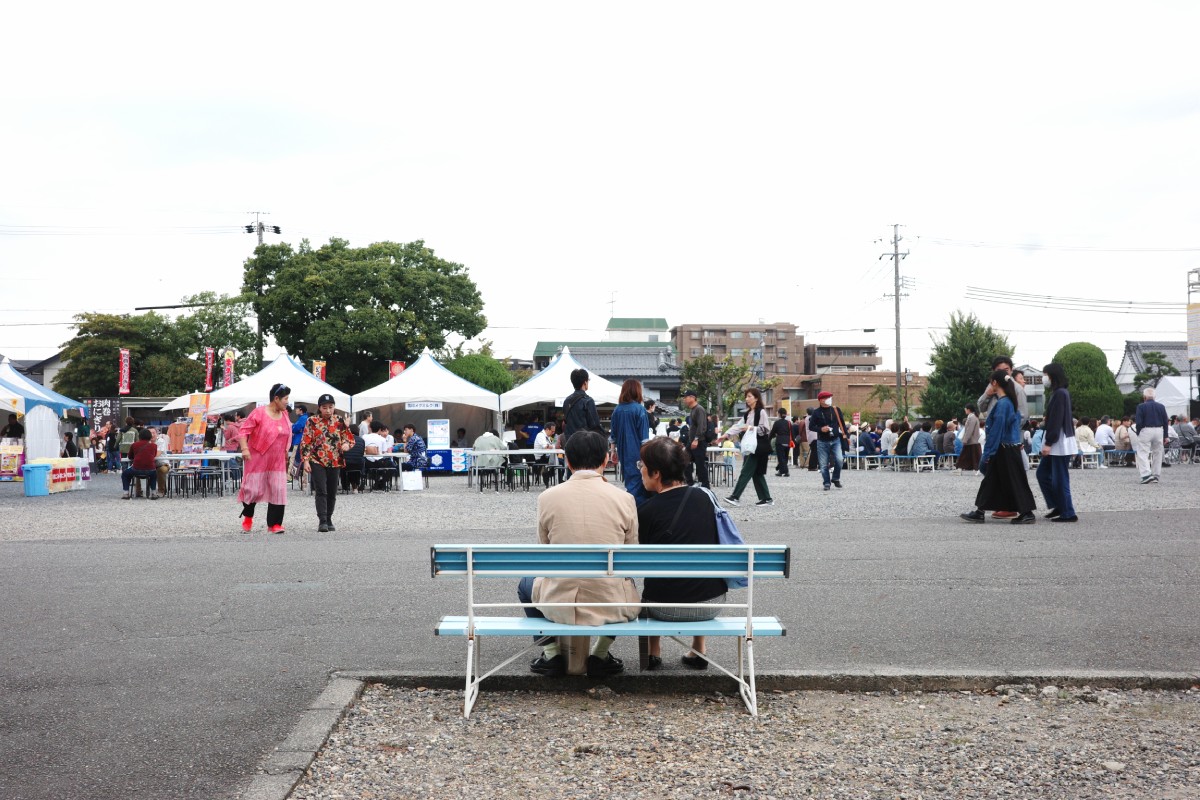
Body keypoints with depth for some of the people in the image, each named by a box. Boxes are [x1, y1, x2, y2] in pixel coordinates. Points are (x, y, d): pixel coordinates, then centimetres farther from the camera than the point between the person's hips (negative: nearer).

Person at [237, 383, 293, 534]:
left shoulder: (284, 414, 7)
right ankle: (247, 517, 28)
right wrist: (245, 449, -24)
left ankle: (274, 524, 3)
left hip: (277, 462, 5)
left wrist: (285, 452, 19)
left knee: (278, 491, -3)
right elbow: (243, 431, -13)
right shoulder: (259, 413, -12)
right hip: (257, 460, -5)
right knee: (253, 489, 1)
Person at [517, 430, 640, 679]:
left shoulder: (547, 497, -7)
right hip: (612, 605, 0)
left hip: (559, 605, 0)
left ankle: (551, 653, 22)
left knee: (526, 585, 33)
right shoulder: (624, 499, -8)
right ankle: (600, 655, 23)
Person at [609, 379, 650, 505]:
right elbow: (644, 436, -11)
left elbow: (613, 434, 11)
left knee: (629, 481, 17)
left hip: (623, 452, 6)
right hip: (637, 452, -6)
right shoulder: (639, 409, -11)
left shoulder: (617, 410, 4)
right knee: (637, 482, -3)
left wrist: (614, 452, 21)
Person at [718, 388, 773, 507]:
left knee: (746, 472, -11)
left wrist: (751, 428, -23)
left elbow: (764, 429, -12)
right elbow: (738, 426, 9)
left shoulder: (761, 412, -7)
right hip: (750, 446, 8)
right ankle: (766, 498, 12)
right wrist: (726, 435, -3)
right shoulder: (747, 414, 17)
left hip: (758, 447, -8)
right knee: (756, 473, 8)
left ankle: (735, 497, -14)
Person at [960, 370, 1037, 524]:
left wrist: (989, 453, -15)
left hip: (1004, 451, -10)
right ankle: (979, 513, 16)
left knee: (1013, 481, -2)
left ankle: (1027, 514, 5)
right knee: (990, 480, 11)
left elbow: (997, 430, -19)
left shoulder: (1001, 404, -19)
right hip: (1011, 447, 10)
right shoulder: (1009, 402, 9)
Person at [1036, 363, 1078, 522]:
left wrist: (1048, 443, -20)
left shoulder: (1060, 394, -16)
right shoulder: (1058, 392, 14)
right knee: (1043, 473, 14)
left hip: (1059, 443, -10)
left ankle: (1068, 513, 3)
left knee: (1059, 479, -4)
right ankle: (1056, 506, 19)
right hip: (1055, 442, 10)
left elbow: (1056, 420, -20)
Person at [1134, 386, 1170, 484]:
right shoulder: (1161, 406, 7)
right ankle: (1156, 475, 17)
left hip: (1146, 431, -4)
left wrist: (1138, 433, 3)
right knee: (1157, 454, 13)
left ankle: (1146, 474, -17)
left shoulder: (1141, 406, -6)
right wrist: (1165, 436, 12)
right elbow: (1165, 422, 8)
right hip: (1159, 431, 5)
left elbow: (1138, 422, -10)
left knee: (1143, 454, -3)